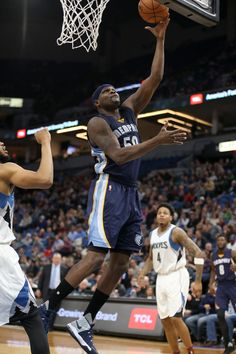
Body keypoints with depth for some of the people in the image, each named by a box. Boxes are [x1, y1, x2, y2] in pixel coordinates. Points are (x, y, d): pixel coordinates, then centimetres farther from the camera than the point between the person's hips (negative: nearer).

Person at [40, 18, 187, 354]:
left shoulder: (130, 110, 17)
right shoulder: (98, 122, -5)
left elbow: (154, 78, 13)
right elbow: (119, 156, -20)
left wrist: (160, 39, 8)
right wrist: (159, 140, -24)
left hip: (131, 194, 8)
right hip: (109, 191, -8)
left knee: (121, 263, 3)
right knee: (96, 256, -16)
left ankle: (84, 323, 9)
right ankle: (47, 309, -8)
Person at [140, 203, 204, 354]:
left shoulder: (176, 232, -12)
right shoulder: (153, 234, 10)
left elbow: (198, 253, -15)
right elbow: (151, 258, 24)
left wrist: (198, 281, -18)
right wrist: (142, 274, 6)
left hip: (177, 277, -7)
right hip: (161, 279, 7)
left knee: (176, 318, -16)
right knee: (166, 321, 7)